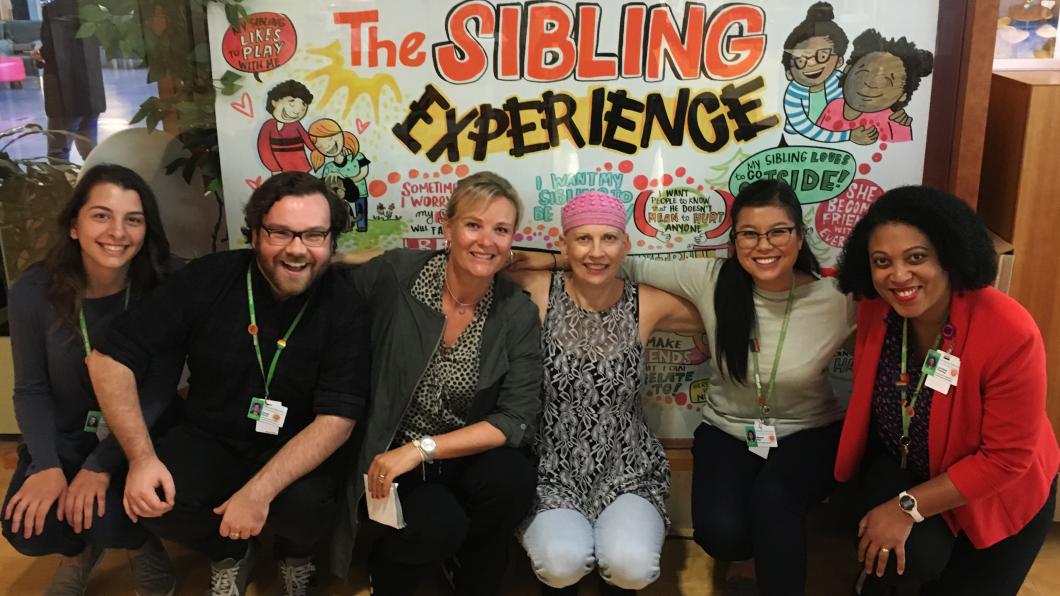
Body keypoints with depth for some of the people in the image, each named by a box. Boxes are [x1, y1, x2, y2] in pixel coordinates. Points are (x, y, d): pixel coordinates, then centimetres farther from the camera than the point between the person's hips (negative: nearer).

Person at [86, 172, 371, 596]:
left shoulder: (343, 307, -16)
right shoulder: (209, 279, -13)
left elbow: (337, 418, -22)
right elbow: (111, 359, -11)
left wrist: (259, 491, -34)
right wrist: (141, 457, -22)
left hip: (297, 450, -1)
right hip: (209, 438, 2)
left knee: (306, 504, -32)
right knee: (152, 501, -26)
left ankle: (296, 556, 9)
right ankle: (229, 555, 10)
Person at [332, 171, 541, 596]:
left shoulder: (518, 313, -8)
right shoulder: (395, 274, -14)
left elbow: (518, 419, -12)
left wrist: (422, 448, -23)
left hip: (464, 455, 3)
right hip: (385, 454, -2)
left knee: (513, 479, -27)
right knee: (440, 525, -29)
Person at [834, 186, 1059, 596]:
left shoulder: (1010, 334, -30)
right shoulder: (875, 308, -18)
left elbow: (1006, 457, -24)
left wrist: (908, 507, -23)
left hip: (999, 493, -1)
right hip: (902, 462, 2)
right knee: (915, 556, -22)